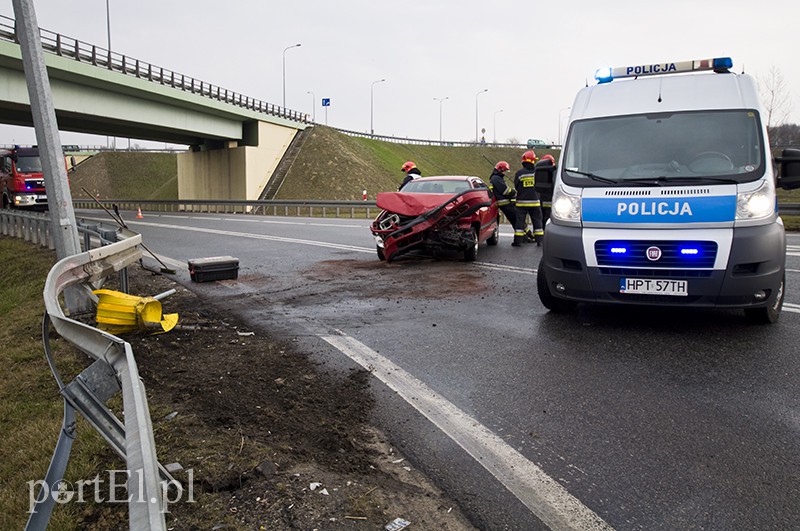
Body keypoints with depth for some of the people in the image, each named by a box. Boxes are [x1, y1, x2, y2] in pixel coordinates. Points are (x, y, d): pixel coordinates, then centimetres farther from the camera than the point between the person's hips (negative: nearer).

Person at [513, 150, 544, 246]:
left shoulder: (519, 173, -8)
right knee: (537, 221, 11)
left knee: (520, 221, 3)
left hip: (522, 202, -1)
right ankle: (539, 240, 12)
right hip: (535, 201, 1)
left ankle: (518, 240, 2)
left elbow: (516, 186, 2)